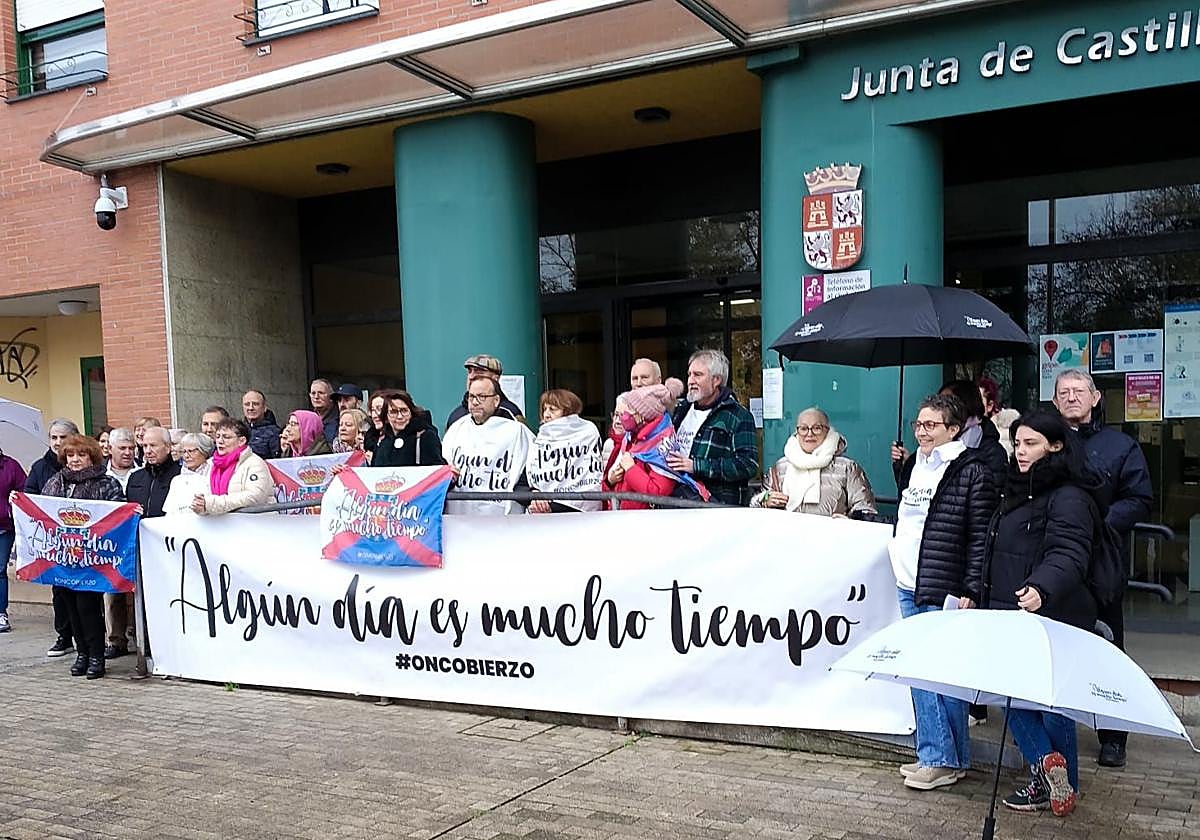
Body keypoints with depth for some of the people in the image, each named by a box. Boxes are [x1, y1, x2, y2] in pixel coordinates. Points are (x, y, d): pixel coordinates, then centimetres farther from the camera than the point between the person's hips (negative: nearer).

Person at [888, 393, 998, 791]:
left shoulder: (972, 471, -8)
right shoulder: (913, 466, 15)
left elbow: (981, 537, -11)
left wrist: (971, 589, -15)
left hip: (945, 590, -8)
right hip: (909, 586, 8)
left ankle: (945, 760, 7)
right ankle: (933, 755, 20)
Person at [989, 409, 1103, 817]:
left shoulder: (1069, 497, -14)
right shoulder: (1017, 491, 14)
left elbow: (1068, 553, -30)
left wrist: (1042, 588, -48)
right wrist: (978, 593, 26)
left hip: (1049, 618, -8)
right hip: (1009, 616, 8)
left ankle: (1054, 779, 11)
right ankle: (1046, 764, 14)